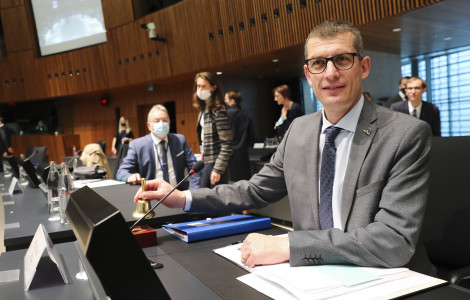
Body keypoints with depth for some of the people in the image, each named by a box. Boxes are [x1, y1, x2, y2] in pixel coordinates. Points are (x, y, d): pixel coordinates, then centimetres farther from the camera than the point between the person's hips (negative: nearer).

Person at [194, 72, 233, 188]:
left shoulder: (218, 110, -17)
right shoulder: (204, 108, 10)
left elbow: (226, 144, -19)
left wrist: (218, 169, -20)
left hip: (215, 162, -9)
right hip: (206, 161, 9)